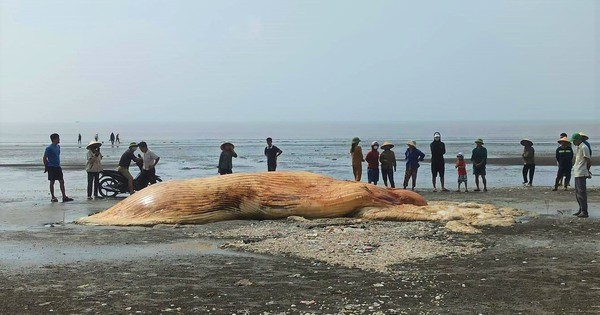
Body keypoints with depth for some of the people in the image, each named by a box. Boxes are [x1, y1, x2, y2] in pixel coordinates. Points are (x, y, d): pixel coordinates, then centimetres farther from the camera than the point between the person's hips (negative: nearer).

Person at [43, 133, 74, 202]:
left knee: (62, 181, 2)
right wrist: (46, 167, -8)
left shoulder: (58, 147, 11)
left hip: (58, 167, 7)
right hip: (51, 167, -7)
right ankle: (53, 197, 10)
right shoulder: (49, 148, -12)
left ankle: (64, 197, 3)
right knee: (52, 182, 2)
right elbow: (44, 158, -9)